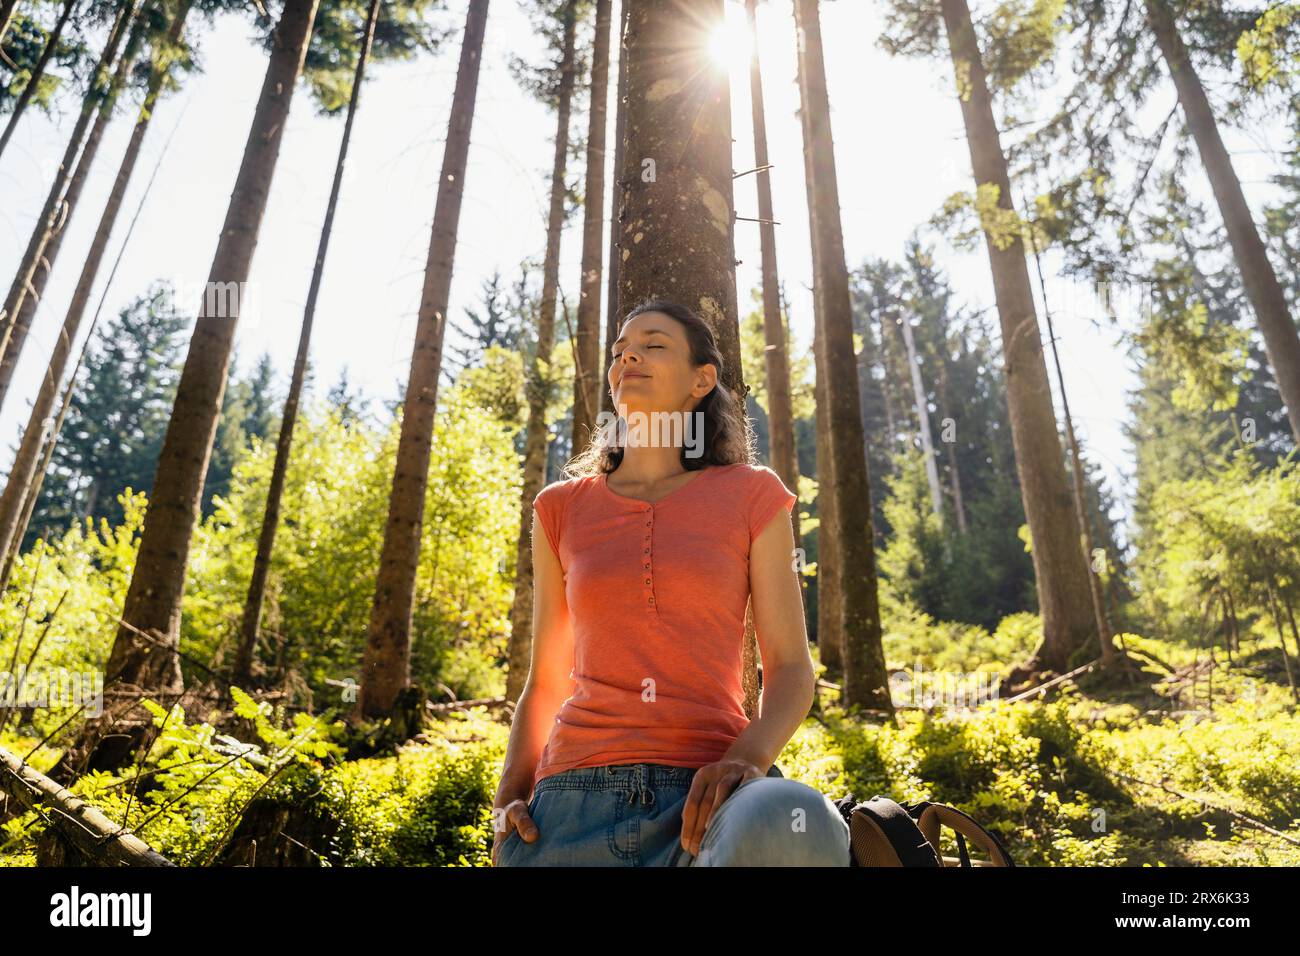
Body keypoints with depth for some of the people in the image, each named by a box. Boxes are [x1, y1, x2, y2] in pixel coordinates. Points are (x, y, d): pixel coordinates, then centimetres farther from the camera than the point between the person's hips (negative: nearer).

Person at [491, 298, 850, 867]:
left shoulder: (750, 496, 6)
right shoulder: (562, 509, 12)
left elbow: (790, 668, 3)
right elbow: (545, 680, 15)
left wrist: (748, 758, -17)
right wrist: (510, 797, 0)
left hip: (704, 798, -1)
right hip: (574, 800, 1)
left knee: (787, 826, -33)